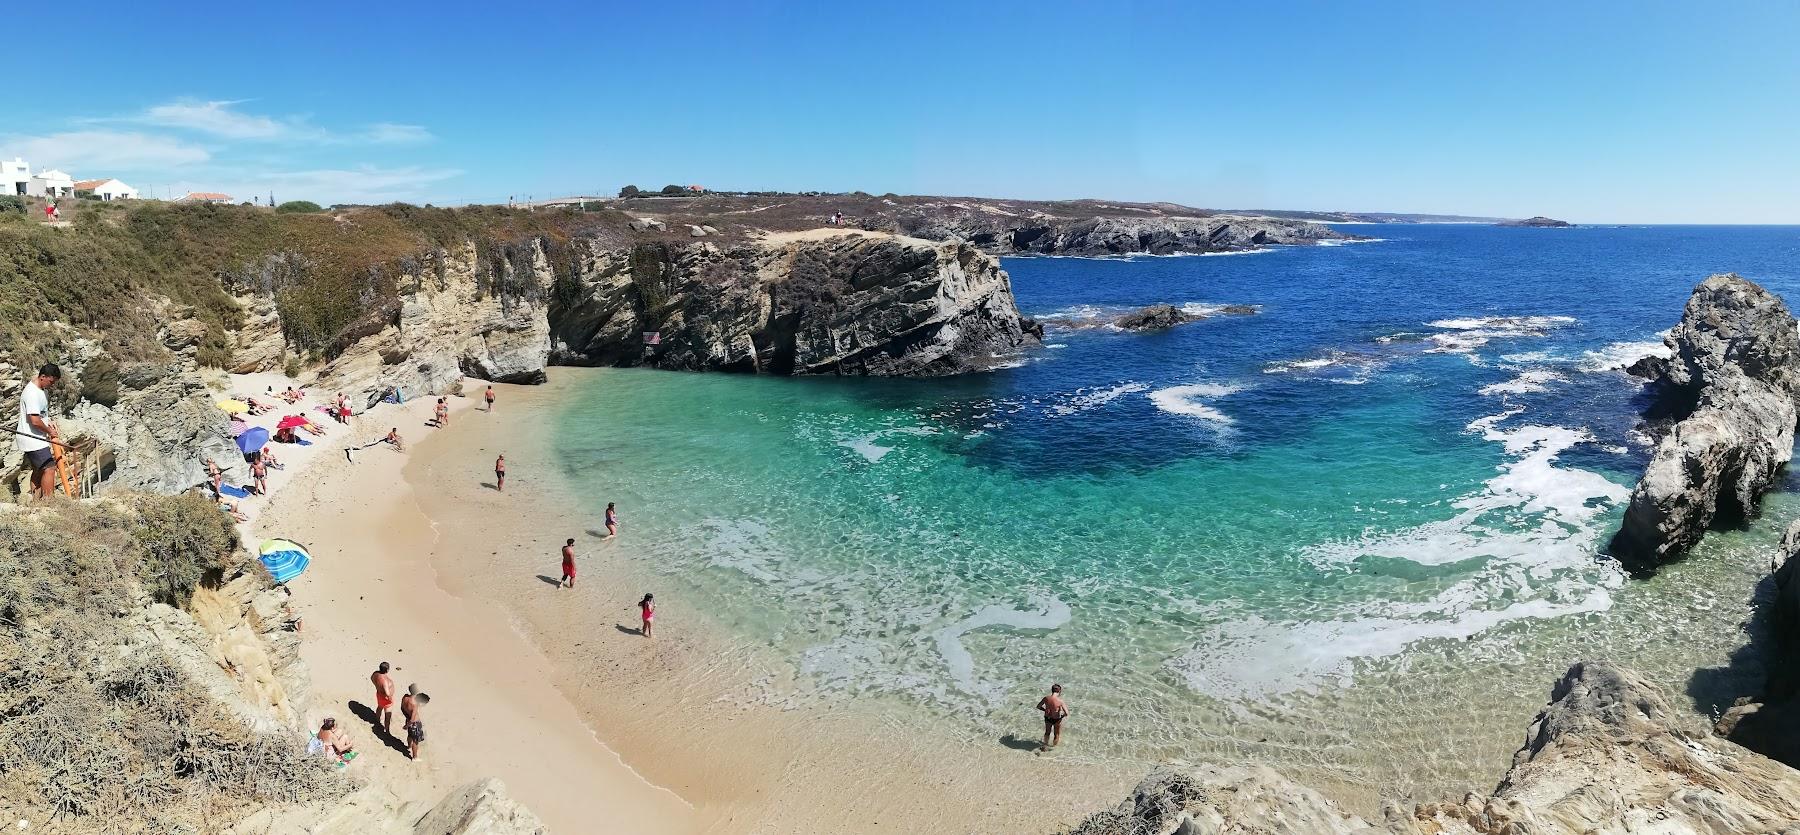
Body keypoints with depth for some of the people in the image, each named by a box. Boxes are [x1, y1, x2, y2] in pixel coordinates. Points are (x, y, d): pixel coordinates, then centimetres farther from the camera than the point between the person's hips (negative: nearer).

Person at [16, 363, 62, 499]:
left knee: (38, 471, 16)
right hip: (33, 440, -10)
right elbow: (35, 421, -25)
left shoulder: (43, 389, 8)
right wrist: (50, 432, -10)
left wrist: (48, 422, 8)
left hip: (36, 439, 10)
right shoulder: (32, 394, -23)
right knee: (49, 469, -12)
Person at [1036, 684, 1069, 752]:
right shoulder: (1060, 701, -26)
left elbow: (1038, 706, -2)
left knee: (1047, 732, 30)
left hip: (1047, 718, 4)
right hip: (1057, 719, -4)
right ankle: (1054, 747, 41)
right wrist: (1063, 715, -4)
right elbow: (1066, 713, -26)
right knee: (1056, 734, 24)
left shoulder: (1046, 698, -16)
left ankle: (1045, 746, 48)